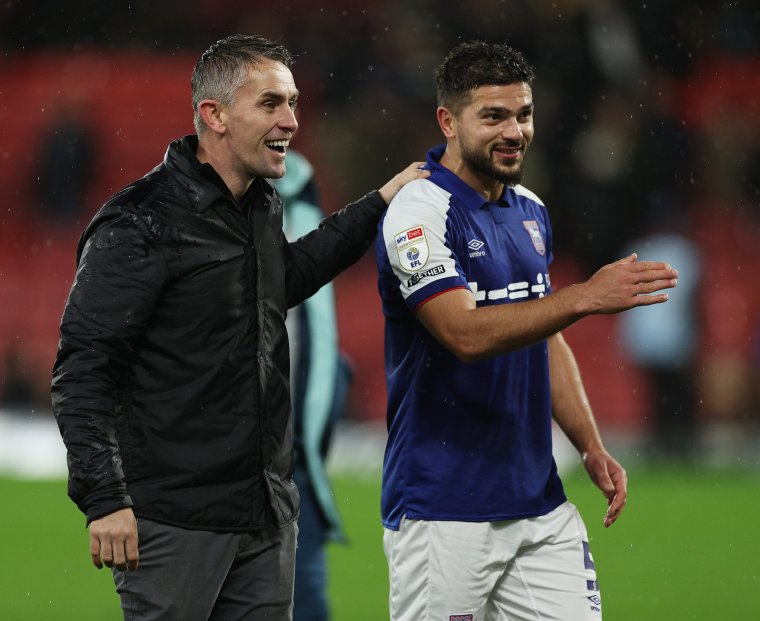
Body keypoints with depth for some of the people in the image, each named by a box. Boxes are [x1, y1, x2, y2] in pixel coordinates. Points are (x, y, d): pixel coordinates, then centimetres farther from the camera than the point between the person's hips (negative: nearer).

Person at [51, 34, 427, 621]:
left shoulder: (263, 208, 12)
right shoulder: (140, 223, -14)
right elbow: (82, 369, -16)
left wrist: (379, 204, 30)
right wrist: (104, 499, -21)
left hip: (268, 519, 8)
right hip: (173, 523, -8)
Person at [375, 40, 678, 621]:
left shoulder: (530, 211, 12)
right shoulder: (419, 213, -12)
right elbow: (466, 334, -25)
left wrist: (592, 446, 10)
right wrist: (584, 298, -33)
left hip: (540, 502, 7)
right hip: (443, 508, -7)